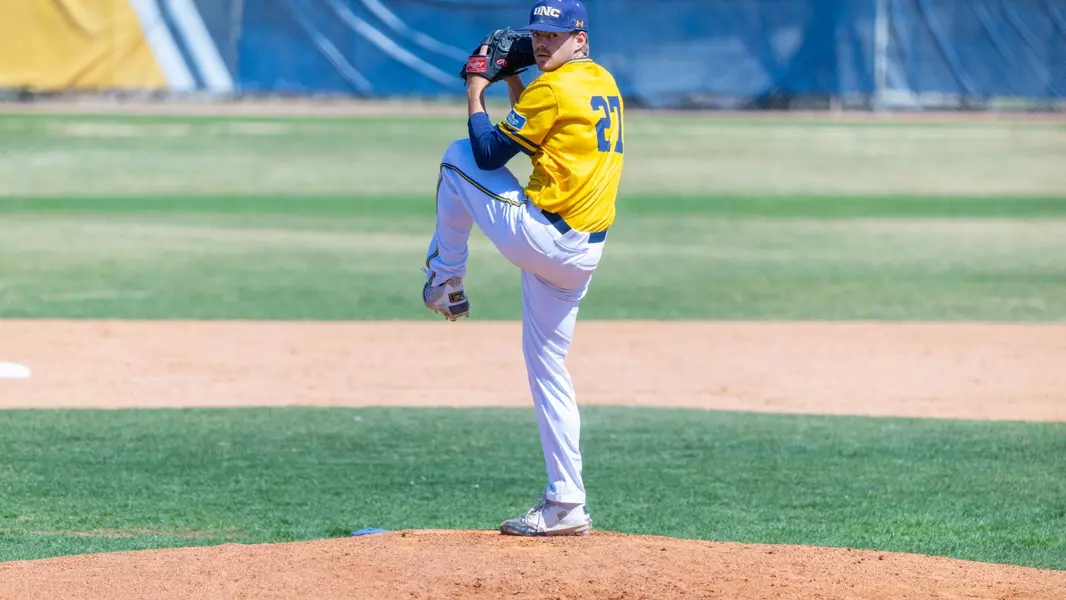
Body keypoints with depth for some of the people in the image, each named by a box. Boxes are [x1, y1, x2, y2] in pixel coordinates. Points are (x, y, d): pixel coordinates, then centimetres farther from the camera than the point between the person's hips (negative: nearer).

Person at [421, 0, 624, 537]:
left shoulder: (553, 89, -13)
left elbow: (490, 153, -8)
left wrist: (475, 99, 6)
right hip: (581, 254, 8)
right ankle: (565, 505, 9)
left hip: (539, 236, -8)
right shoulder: (605, 85, 15)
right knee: (547, 367, 13)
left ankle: (445, 279, 18)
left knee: (458, 157, 11)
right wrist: (514, 84, 24)